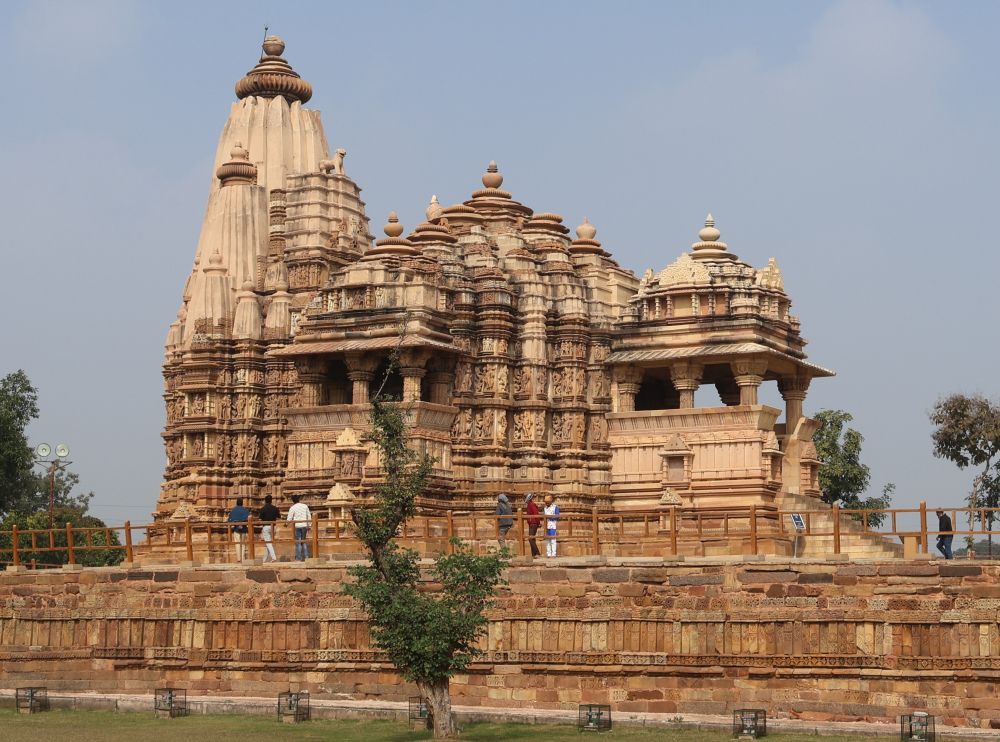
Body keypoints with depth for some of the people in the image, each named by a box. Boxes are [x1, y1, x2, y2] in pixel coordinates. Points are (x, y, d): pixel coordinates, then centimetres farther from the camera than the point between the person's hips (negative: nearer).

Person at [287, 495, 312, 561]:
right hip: (304, 526, 4)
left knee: (298, 542, 1)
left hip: (297, 526, -4)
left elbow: (289, 519, -6)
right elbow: (309, 516, 9)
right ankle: (306, 557, 10)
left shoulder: (292, 508, -6)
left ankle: (299, 558, 0)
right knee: (304, 542, 15)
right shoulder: (305, 506, 6)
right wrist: (308, 526, 16)